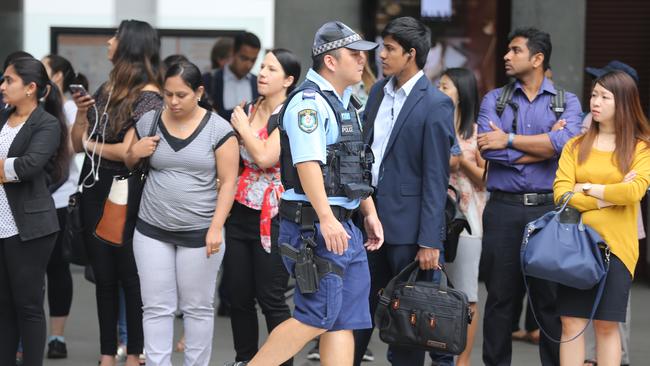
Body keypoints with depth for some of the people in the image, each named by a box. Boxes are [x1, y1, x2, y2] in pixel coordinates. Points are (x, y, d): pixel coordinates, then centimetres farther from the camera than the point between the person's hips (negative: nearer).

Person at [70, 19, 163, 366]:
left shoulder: (148, 96, -11)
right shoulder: (106, 89, 10)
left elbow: (127, 151, -19)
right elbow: (77, 144, 11)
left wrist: (91, 145, -4)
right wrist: (82, 112, -6)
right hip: (95, 191, 7)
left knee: (131, 276, 2)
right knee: (103, 277, 10)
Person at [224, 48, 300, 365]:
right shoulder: (248, 110, 11)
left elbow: (265, 156, -21)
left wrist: (243, 126, -8)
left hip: (272, 219, -7)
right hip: (240, 213, 7)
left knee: (270, 300, -4)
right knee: (238, 296, 9)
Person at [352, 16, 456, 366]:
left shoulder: (435, 105, -12)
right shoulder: (378, 91, 9)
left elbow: (436, 177, -14)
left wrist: (430, 241, -16)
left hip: (406, 223, -6)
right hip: (369, 216, 6)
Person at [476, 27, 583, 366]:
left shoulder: (566, 102, 7)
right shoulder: (494, 100, 8)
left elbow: (566, 143, -14)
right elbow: (489, 150, -9)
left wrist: (510, 140, -10)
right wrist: (545, 145, -7)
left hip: (548, 208, -1)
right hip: (503, 208, 1)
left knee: (551, 298, 3)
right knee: (500, 296, 6)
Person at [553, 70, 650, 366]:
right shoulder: (575, 146, 10)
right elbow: (561, 192, -3)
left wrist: (587, 188, -6)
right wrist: (609, 196, -11)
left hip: (616, 244, -2)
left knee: (607, 325, 3)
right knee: (571, 323, 1)